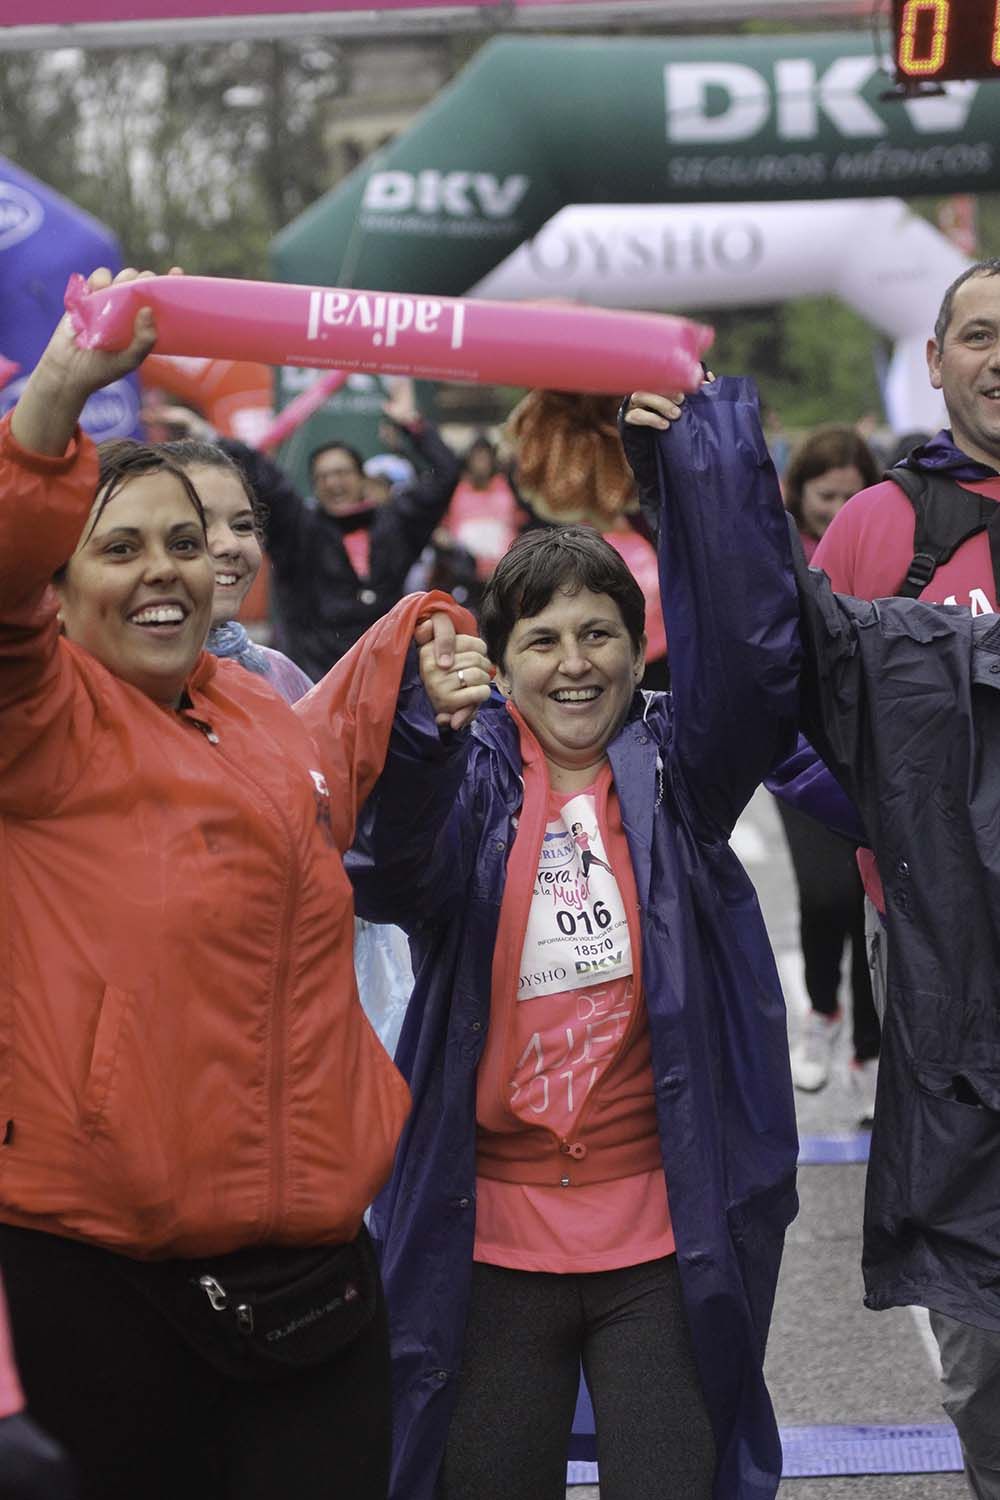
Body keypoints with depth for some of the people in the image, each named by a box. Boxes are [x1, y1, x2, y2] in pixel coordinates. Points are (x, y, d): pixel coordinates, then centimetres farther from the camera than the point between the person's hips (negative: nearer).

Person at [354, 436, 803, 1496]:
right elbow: (385, 879, -19)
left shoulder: (673, 771, 3)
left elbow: (755, 658, -13)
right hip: (495, 1232, 1)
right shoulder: (472, 778, 1)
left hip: (664, 1231, 0)